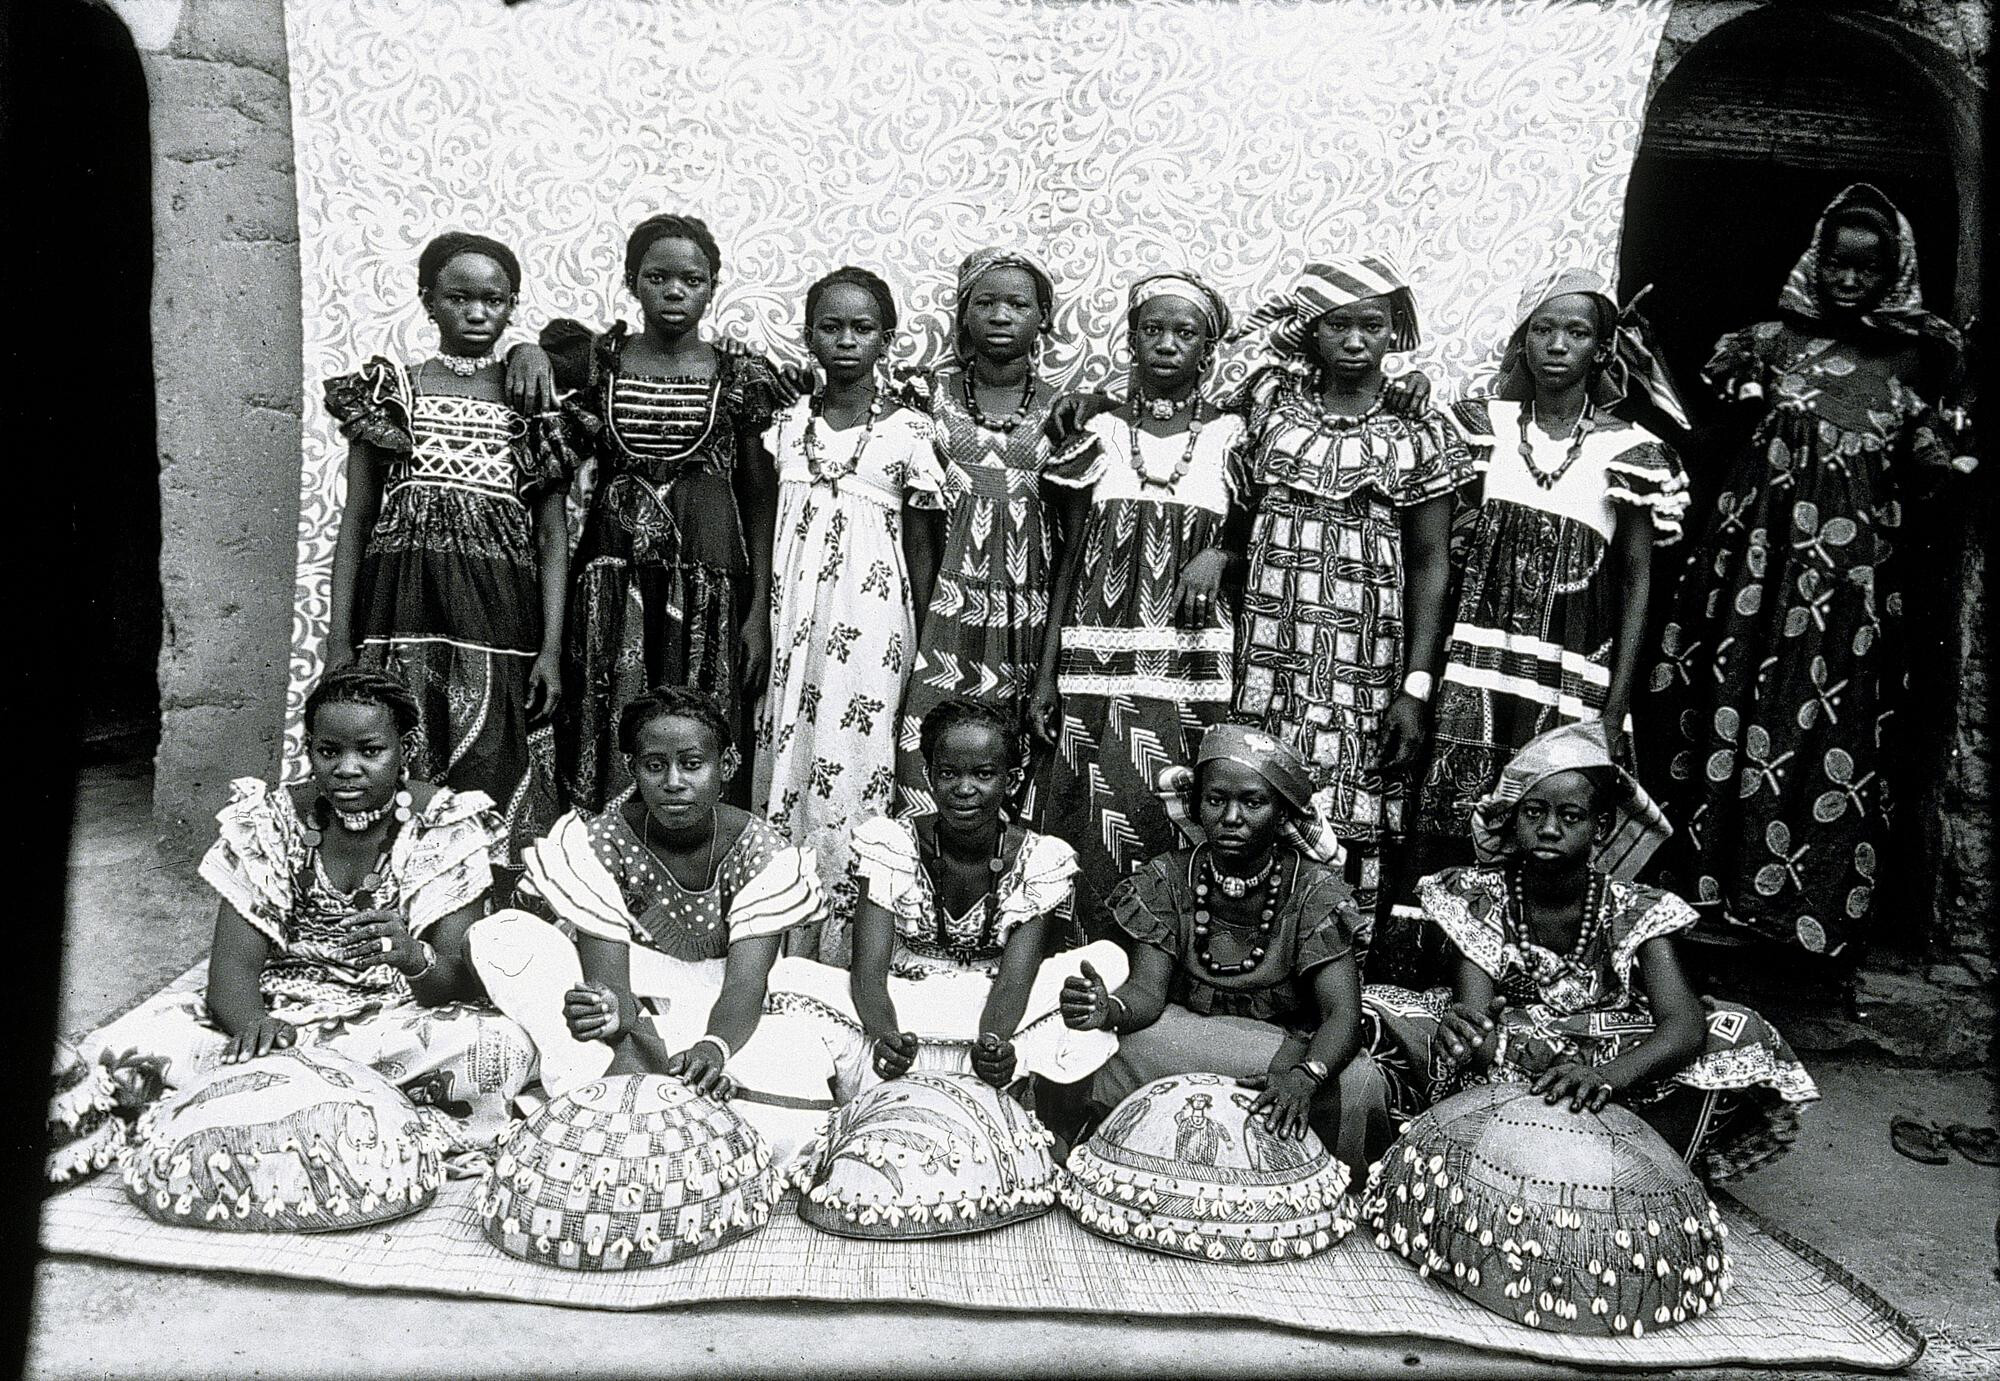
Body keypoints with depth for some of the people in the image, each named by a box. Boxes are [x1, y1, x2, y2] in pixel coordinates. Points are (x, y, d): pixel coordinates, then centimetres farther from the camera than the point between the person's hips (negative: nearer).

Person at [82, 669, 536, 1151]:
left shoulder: (447, 827, -5)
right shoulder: (271, 821, 0)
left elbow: (460, 985, -11)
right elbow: (232, 967, -7)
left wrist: (412, 957, -35)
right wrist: (253, 1022, -31)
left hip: (398, 1028, -1)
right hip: (280, 1021, 1)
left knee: (505, 1047, -33)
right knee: (139, 1038, -24)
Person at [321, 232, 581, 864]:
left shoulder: (535, 401, 9)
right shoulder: (391, 390, 10)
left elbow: (553, 533, 5)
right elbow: (356, 522, 9)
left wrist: (552, 647, -4)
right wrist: (339, 641, 2)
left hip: (501, 622, 0)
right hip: (402, 613, 0)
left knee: (497, 785, -2)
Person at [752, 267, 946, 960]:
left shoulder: (909, 430, -2)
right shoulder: (788, 424, 8)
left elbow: (921, 550, 2)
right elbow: (769, 532, 13)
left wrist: (924, 649, 1)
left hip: (870, 623, -3)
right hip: (794, 617, 4)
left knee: (852, 770, -3)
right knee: (785, 754, 6)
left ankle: (845, 948, 8)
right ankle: (781, 944, 17)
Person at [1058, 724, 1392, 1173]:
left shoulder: (1314, 891, -11)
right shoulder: (1168, 880, -6)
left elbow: (1343, 1013, -19)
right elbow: (1147, 990, -13)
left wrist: (1305, 1075, -41)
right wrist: (1109, 1010, -39)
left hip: (1291, 1050, 0)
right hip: (1184, 1040, 1)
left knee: (1358, 1083, -30)